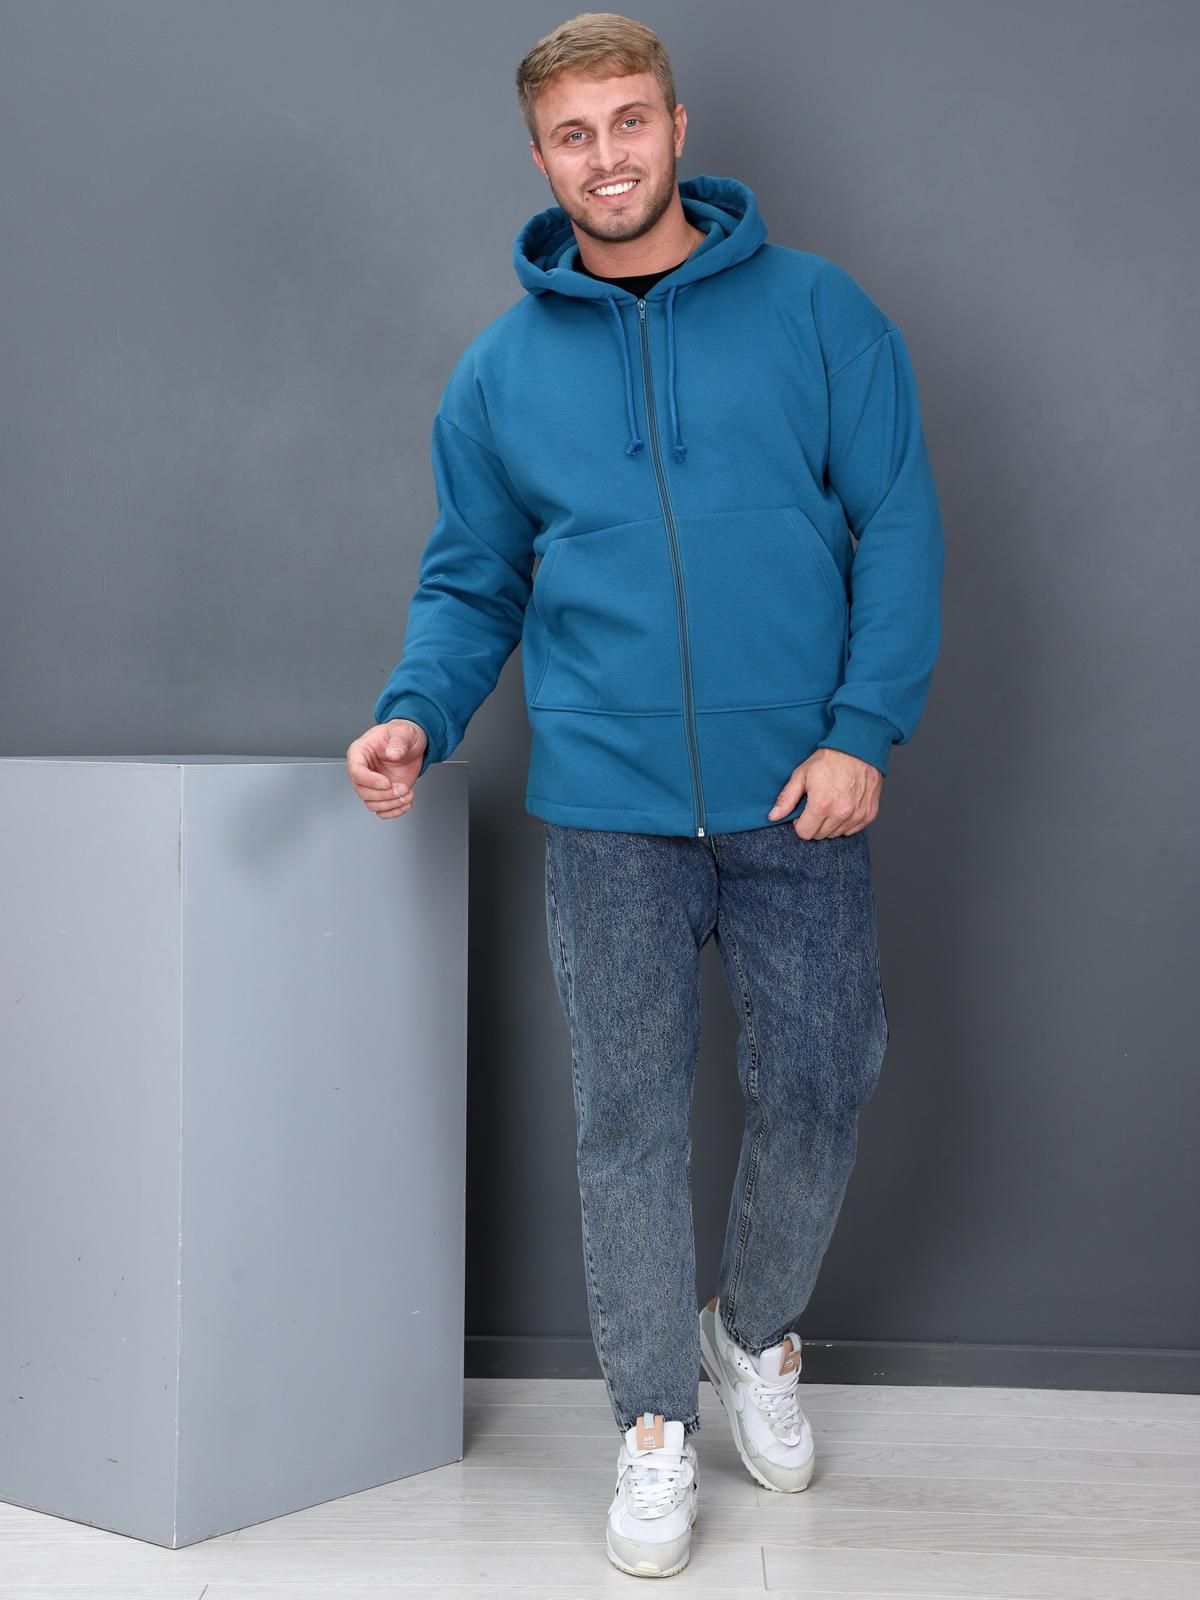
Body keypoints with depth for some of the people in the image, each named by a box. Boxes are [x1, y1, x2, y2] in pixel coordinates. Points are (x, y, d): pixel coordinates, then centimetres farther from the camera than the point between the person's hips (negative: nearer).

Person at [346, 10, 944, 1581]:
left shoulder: (817, 311, 1)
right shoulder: (502, 370, 8)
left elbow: (899, 523, -1)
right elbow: (472, 582, 12)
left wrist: (864, 731, -11)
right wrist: (416, 713, -7)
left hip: (800, 796, -1)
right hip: (610, 804, 1)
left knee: (818, 1088, 7)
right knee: (633, 1119, 5)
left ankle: (759, 1332, 35)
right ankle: (656, 1419, 22)